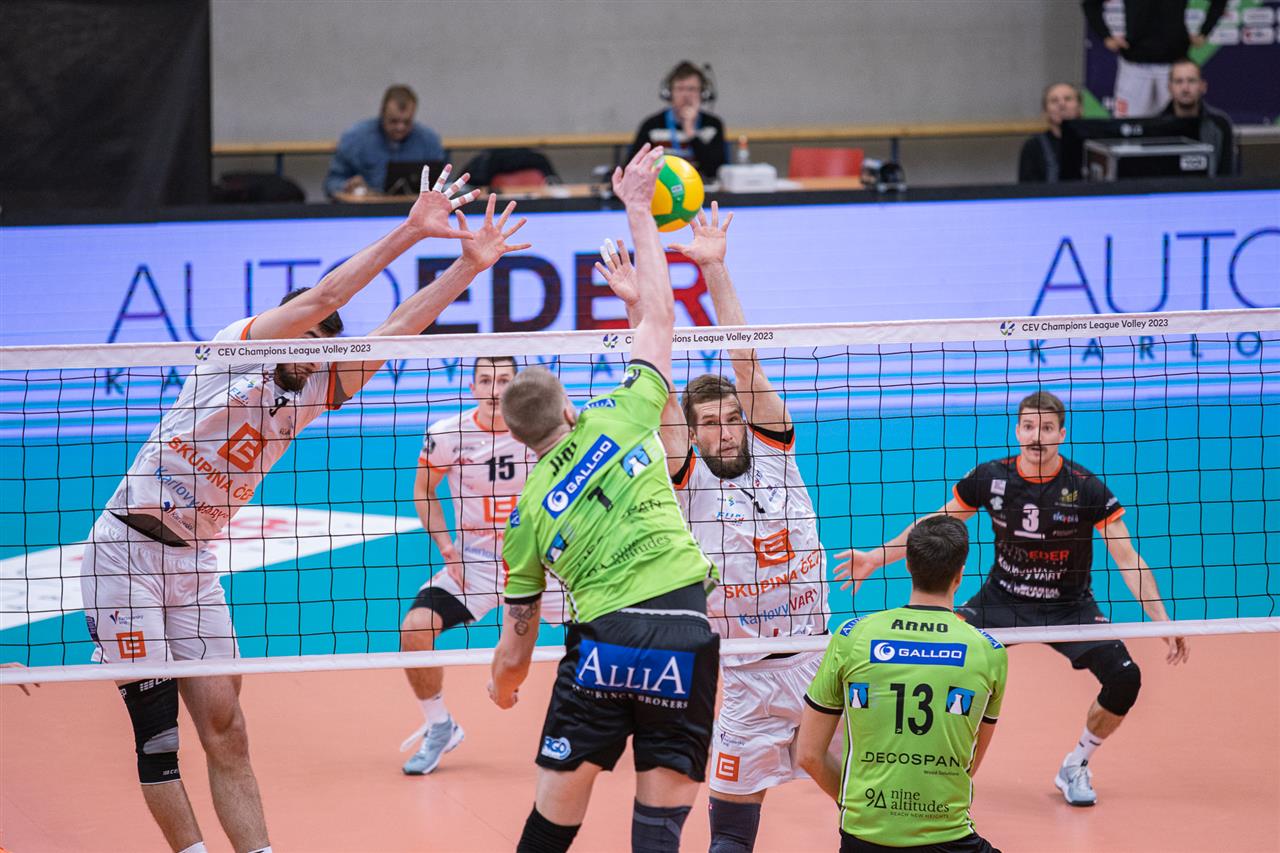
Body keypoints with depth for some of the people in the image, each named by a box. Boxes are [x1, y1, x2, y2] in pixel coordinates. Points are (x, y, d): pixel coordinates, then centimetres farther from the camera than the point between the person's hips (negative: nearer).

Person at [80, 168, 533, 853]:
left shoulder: (310, 394, 9)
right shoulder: (237, 349, -7)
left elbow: (394, 329, 4)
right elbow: (321, 298, -19)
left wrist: (470, 263, -3)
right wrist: (409, 232, -22)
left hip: (192, 564, 6)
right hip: (124, 552, -6)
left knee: (225, 727, 1)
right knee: (156, 731, -6)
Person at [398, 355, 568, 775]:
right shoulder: (446, 434, -8)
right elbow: (424, 492, 8)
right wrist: (447, 548, -2)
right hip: (473, 562, 0)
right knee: (414, 628, -21)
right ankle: (440, 728, 3)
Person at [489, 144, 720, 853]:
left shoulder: (526, 515, 10)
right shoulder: (619, 418, 6)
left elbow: (516, 639, 13)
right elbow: (658, 315, 16)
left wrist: (502, 683, 34)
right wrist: (638, 210, 25)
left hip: (601, 640, 0)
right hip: (685, 629, 0)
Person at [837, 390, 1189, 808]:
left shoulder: (1086, 488, -16)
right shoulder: (990, 478, -10)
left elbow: (1128, 558, -14)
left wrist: (1161, 620, -22)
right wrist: (877, 557, 4)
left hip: (1069, 607, -1)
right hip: (1002, 600, 1)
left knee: (1124, 679, -20)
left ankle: (1075, 766, 7)